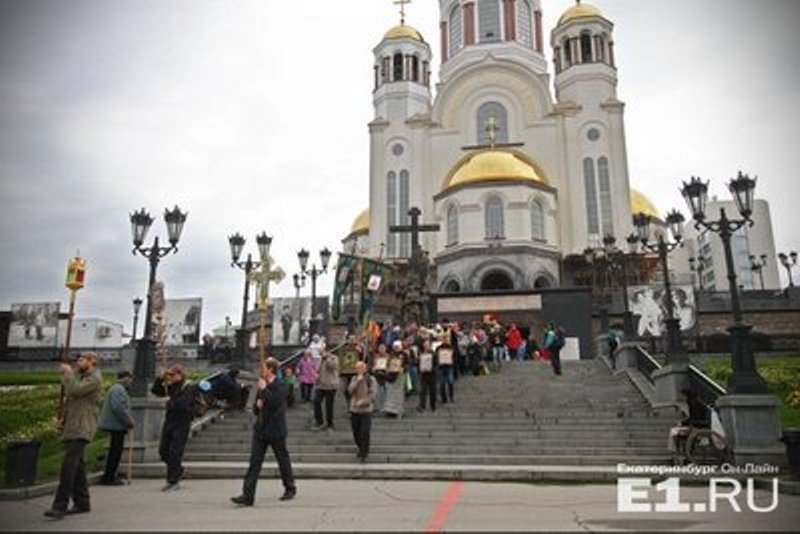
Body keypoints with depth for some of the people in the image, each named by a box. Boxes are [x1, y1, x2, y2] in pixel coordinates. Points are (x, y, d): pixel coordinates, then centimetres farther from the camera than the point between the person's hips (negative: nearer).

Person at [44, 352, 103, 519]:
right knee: (77, 465, 11)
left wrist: (68, 373, -8)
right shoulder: (81, 377, 23)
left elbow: (75, 390, -21)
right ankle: (82, 503, 18)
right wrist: (64, 416, 11)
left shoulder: (94, 379, -8)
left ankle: (60, 506, -17)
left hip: (81, 429, -10)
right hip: (72, 427, 10)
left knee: (69, 464, -16)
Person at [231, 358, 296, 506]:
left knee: (283, 460, 9)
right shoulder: (263, 386, 11)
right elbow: (256, 409, 20)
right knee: (255, 462, 0)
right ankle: (247, 495, 0)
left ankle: (290, 488, 27)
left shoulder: (280, 386, -10)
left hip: (276, 431, -6)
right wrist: (257, 406, -3)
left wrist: (264, 390, -19)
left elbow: (274, 402, -27)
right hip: (261, 429, 6)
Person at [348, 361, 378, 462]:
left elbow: (372, 394, -12)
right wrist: (357, 381, -16)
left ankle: (364, 454, 3)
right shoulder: (354, 378, 7)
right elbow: (350, 390, -8)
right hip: (354, 409, 4)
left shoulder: (371, 379, -5)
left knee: (365, 433, -8)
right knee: (356, 432, 11)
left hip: (366, 410, -4)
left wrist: (362, 402, -16)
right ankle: (361, 449, 33)